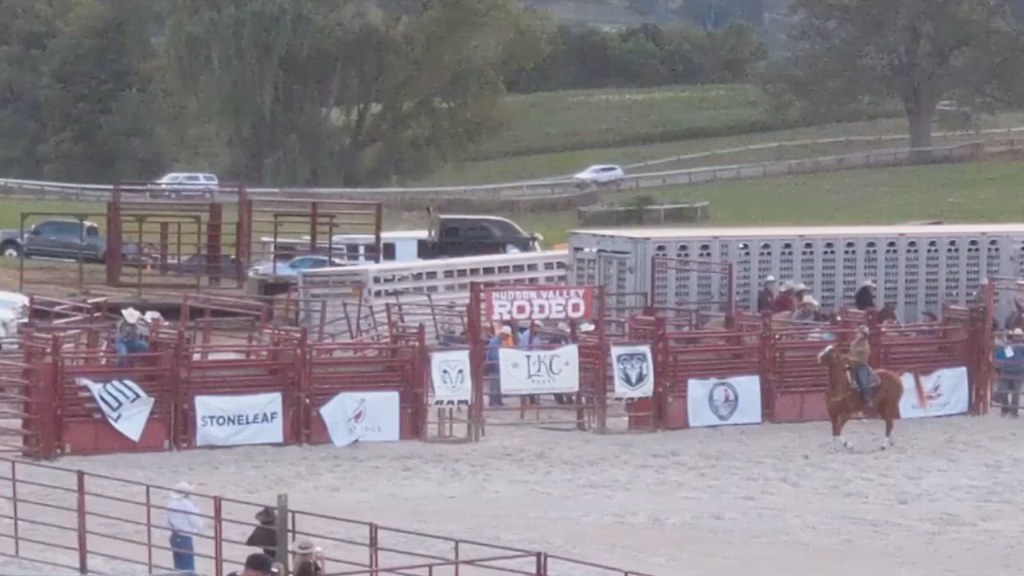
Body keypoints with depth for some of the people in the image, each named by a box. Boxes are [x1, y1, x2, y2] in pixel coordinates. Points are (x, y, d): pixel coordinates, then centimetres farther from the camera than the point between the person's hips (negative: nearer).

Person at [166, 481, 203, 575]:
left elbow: (169, 524, 11)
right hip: (185, 538, -7)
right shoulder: (188, 505, -16)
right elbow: (196, 523, -13)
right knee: (188, 569, -4)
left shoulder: (171, 505, 5)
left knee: (179, 567, 15)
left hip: (175, 537, 7)